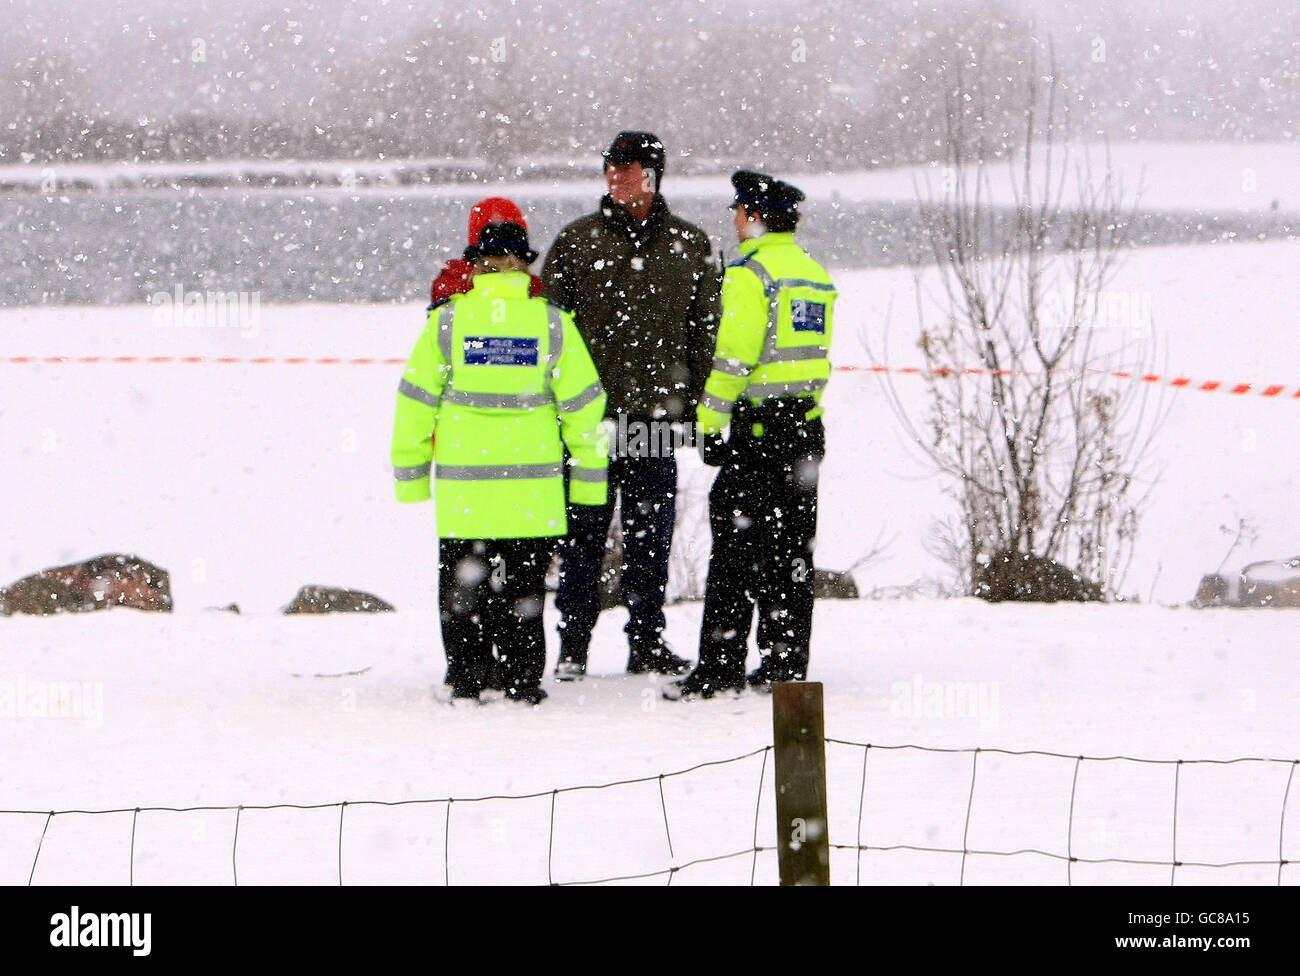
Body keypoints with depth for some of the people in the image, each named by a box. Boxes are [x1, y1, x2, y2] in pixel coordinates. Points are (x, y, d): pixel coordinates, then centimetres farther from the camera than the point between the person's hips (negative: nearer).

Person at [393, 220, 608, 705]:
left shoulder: (446, 320, -1)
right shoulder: (552, 322, -1)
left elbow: (416, 400, 1)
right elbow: (582, 403, 1)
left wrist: (410, 472, 9)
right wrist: (588, 478, 8)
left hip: (462, 480, 0)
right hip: (534, 482, 0)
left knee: (463, 587, 9)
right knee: (524, 584, 9)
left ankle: (465, 678, 9)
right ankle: (522, 679, 8)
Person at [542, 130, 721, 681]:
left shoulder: (690, 245, 8)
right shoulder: (577, 241, 5)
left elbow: (705, 326, 11)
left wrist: (697, 398, 3)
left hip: (657, 410, 1)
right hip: (589, 410, -1)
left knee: (651, 533, 7)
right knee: (584, 531, 0)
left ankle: (647, 643, 15)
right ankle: (573, 644, 6)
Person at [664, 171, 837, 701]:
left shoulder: (749, 272, -11)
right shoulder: (815, 273, 14)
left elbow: (735, 356, -16)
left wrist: (710, 423, -11)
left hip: (758, 426, -8)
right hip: (806, 428, 8)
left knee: (736, 546, -5)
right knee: (791, 551, 11)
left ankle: (720, 666, -6)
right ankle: (786, 663, 13)